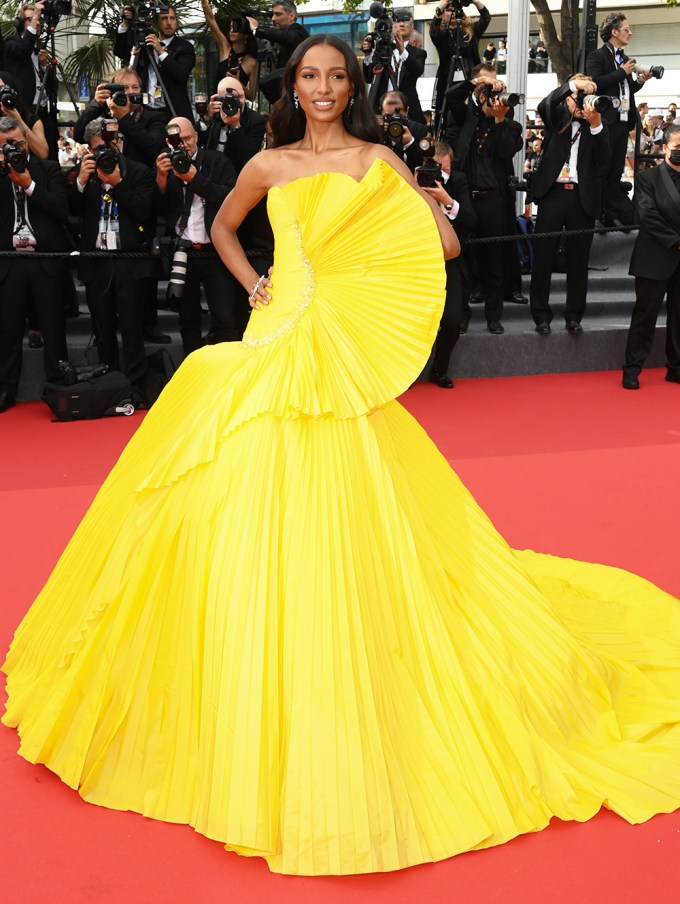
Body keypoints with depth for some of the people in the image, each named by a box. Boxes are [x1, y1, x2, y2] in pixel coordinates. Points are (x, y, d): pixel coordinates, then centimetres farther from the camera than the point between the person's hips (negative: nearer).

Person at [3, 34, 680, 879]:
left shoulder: (375, 161, 4)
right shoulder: (267, 166, 13)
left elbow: (444, 242, -1)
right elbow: (221, 226, 29)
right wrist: (251, 280, 15)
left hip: (343, 350, -3)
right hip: (274, 340, 4)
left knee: (335, 518, -7)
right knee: (251, 503, 2)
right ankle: (248, 697, 21)